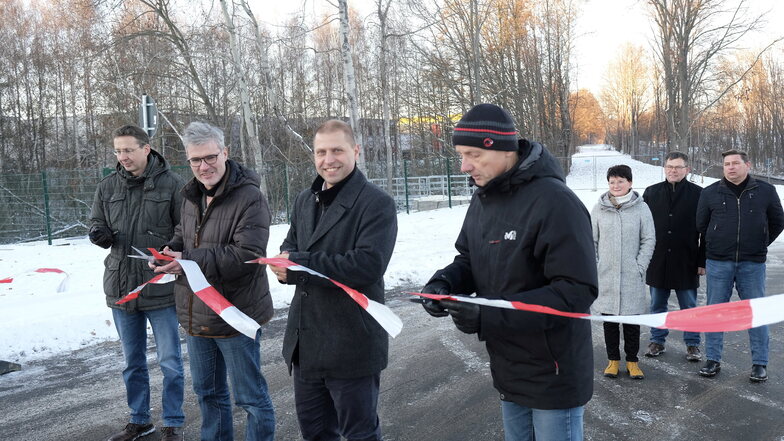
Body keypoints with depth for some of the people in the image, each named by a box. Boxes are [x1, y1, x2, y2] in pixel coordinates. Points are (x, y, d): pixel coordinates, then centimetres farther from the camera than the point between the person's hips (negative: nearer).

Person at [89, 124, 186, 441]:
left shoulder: (171, 183, -7)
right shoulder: (108, 186, 5)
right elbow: (98, 223, 13)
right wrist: (100, 234, -10)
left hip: (161, 288, -4)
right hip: (121, 287, 4)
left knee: (170, 363, 5)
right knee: (133, 363, 18)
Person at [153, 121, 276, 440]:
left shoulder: (249, 198, -18)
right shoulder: (191, 196, 9)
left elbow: (248, 255, -26)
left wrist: (190, 260, -28)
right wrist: (171, 250, -1)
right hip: (196, 315, 8)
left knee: (250, 397, 5)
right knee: (207, 392, 23)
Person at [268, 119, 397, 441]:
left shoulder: (377, 204, -14)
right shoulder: (305, 200, 12)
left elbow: (369, 264, -25)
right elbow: (289, 248, 15)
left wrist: (299, 264, -21)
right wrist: (285, 264, -11)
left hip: (352, 344, -7)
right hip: (306, 341, 8)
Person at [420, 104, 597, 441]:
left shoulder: (554, 201, -24)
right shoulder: (482, 199, 3)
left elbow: (577, 290, -26)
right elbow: (470, 261, 13)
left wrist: (491, 314, -31)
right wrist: (444, 281, -10)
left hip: (553, 375, -8)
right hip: (509, 370, 8)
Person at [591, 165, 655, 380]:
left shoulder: (641, 208, -2)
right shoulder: (599, 209, 2)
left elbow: (649, 240, 1)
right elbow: (591, 241, 7)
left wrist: (640, 267, -6)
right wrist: (594, 266, 0)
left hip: (632, 276, -1)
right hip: (605, 275, 1)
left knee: (632, 319, 7)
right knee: (609, 319, 8)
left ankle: (632, 361, 21)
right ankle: (613, 359, 22)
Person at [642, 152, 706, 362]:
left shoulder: (698, 194, -2)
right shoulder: (651, 193, 5)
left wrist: (702, 261, -4)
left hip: (686, 262, -2)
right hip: (657, 262, 2)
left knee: (689, 307, 8)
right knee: (657, 305, 11)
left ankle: (692, 344, 21)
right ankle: (657, 341, 24)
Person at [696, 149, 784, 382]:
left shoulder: (765, 191, 1)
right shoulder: (710, 193, 1)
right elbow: (701, 224, 12)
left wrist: (759, 245, 11)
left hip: (753, 264, 0)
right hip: (718, 263, 1)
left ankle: (760, 363, 15)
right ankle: (712, 359, 15)